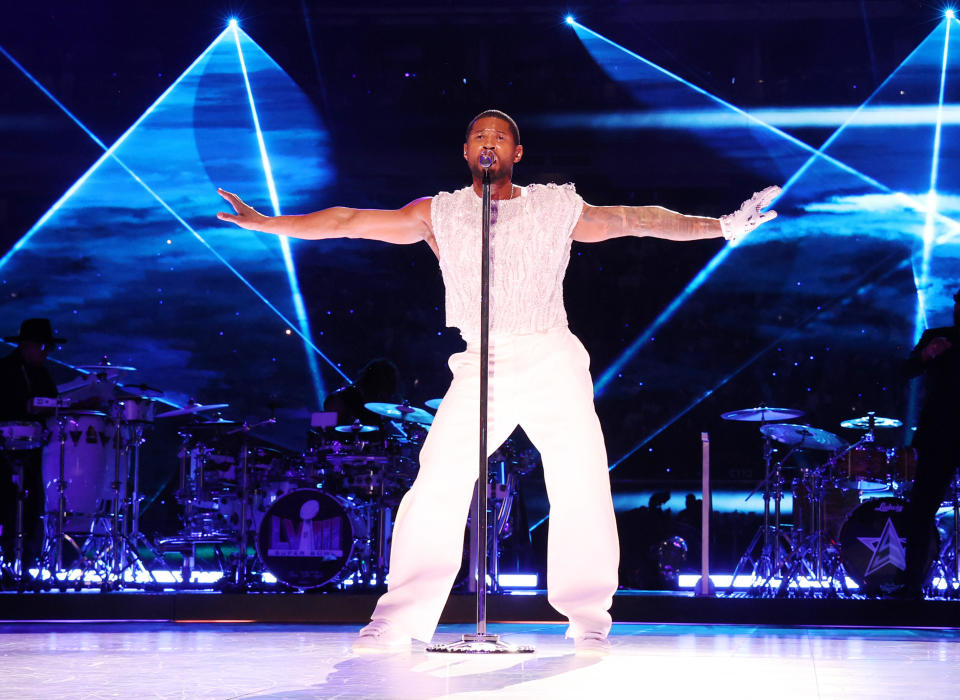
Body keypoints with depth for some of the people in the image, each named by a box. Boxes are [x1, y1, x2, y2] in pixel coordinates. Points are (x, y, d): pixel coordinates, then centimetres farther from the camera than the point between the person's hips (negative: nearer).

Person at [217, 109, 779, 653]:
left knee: (582, 490, -9)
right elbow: (348, 222, 11)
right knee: (435, 488, -12)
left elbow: (637, 220, 11)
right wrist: (264, 222, 6)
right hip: (480, 367, 0)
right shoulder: (439, 214, 12)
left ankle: (590, 622, 3)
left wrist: (723, 226, 6)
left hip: (553, 362, 0)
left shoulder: (556, 208, 11)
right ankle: (401, 619, -4)